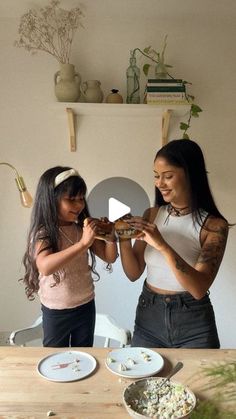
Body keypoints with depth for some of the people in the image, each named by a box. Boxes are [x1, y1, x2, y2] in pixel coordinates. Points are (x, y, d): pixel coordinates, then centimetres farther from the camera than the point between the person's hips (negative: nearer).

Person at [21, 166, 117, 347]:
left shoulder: (83, 229, -5)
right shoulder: (43, 233, -18)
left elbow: (110, 258, -1)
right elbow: (45, 267, -36)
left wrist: (110, 237, -20)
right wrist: (83, 243, -41)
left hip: (86, 306, 4)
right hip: (56, 312, -4)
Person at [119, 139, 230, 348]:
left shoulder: (214, 225, -14)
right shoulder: (151, 215, -3)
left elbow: (199, 289, -21)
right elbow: (134, 273, -1)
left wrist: (163, 246, -32)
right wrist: (124, 240, -19)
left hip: (194, 324, -3)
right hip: (148, 316, 4)